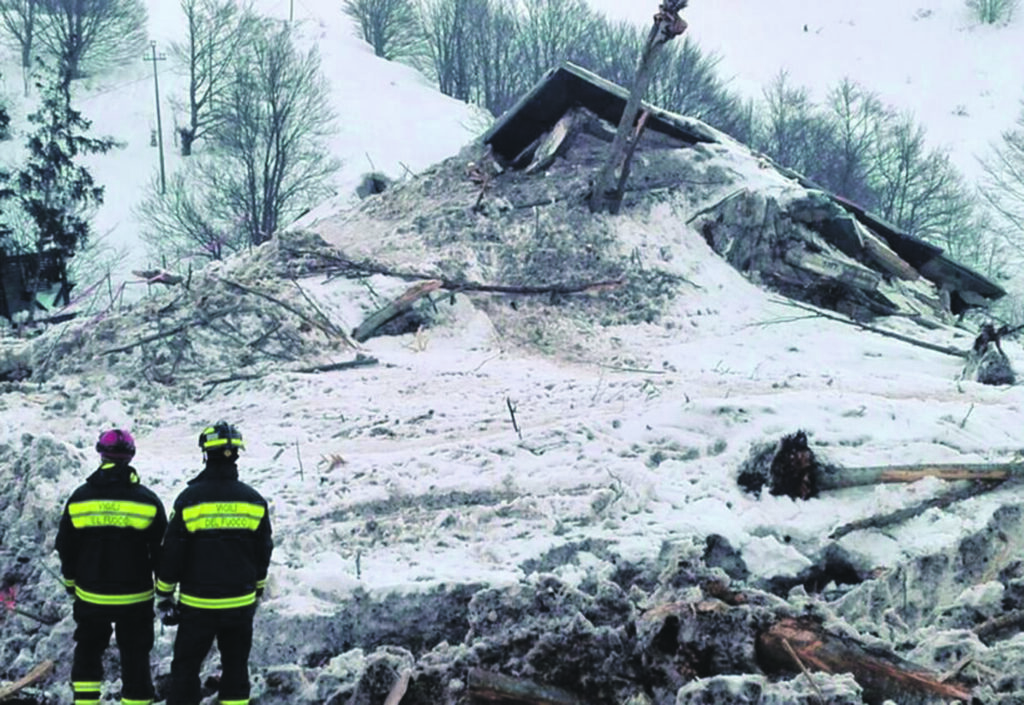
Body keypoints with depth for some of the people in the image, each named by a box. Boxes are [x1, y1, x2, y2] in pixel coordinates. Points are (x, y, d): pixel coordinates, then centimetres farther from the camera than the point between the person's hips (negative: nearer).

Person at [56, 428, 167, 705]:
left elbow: (65, 548, 4)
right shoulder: (148, 501, -9)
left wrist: (70, 582, 19)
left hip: (90, 597, 1)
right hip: (135, 598, -1)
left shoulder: (79, 499, -5)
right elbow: (161, 550, -2)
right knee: (135, 660, 7)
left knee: (87, 653, 20)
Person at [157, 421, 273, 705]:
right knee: (236, 668, 12)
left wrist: (165, 596, 4)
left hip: (198, 604, -3)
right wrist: (256, 592, 22)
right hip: (241, 604, 3)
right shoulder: (254, 501, -1)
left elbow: (171, 552, -7)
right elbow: (263, 553, 9)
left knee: (185, 668, 6)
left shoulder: (190, 498, -11)